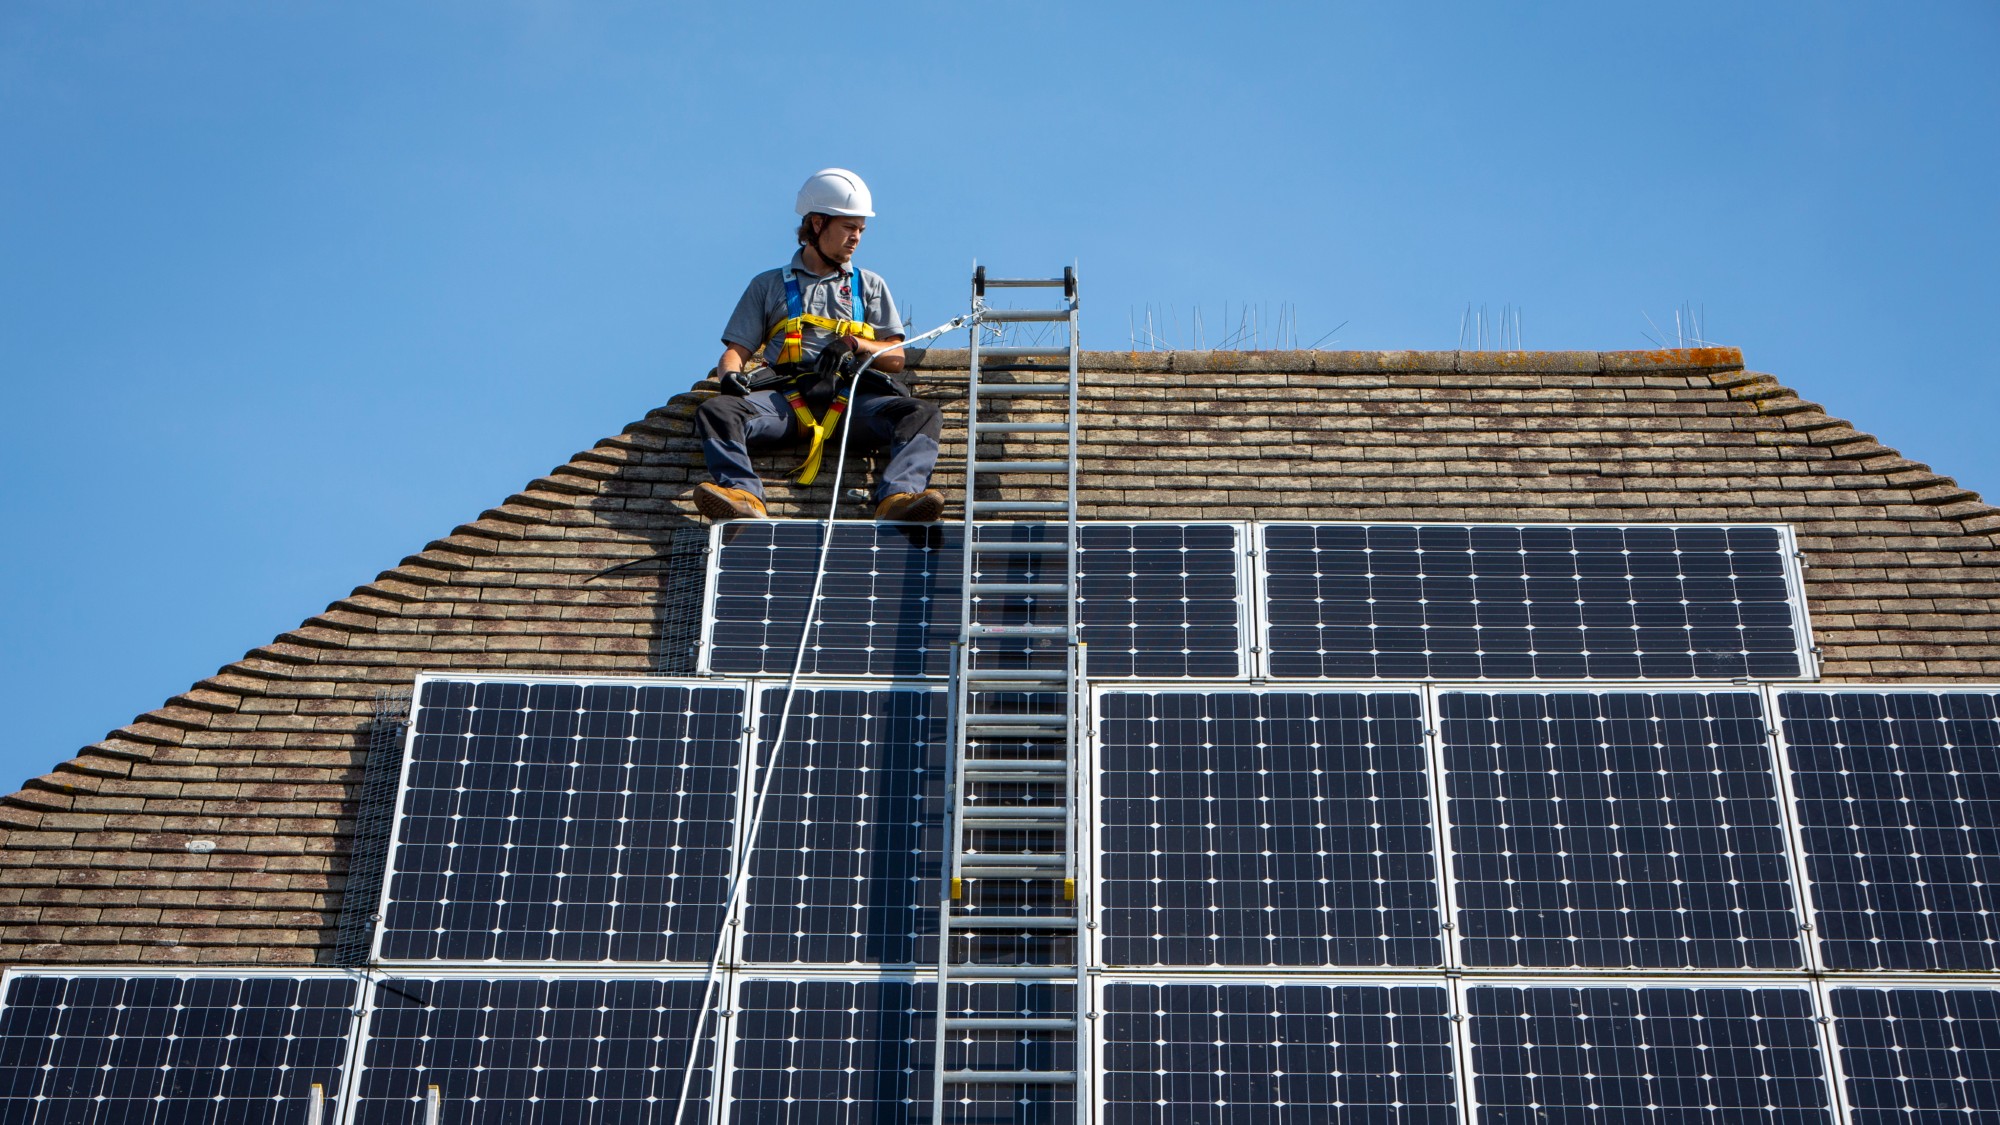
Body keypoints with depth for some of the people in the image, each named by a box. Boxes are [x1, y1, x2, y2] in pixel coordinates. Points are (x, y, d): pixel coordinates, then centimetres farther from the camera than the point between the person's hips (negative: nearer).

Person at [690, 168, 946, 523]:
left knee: (921, 414, -30)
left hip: (852, 397, 0)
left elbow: (895, 358, 19)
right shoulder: (768, 285, 26)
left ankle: (897, 497, -53)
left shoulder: (870, 286, 28)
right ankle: (744, 496, -52)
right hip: (785, 397, 0)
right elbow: (736, 351, 18)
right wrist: (731, 375, -6)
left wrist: (853, 344, -2)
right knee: (716, 411, -30)